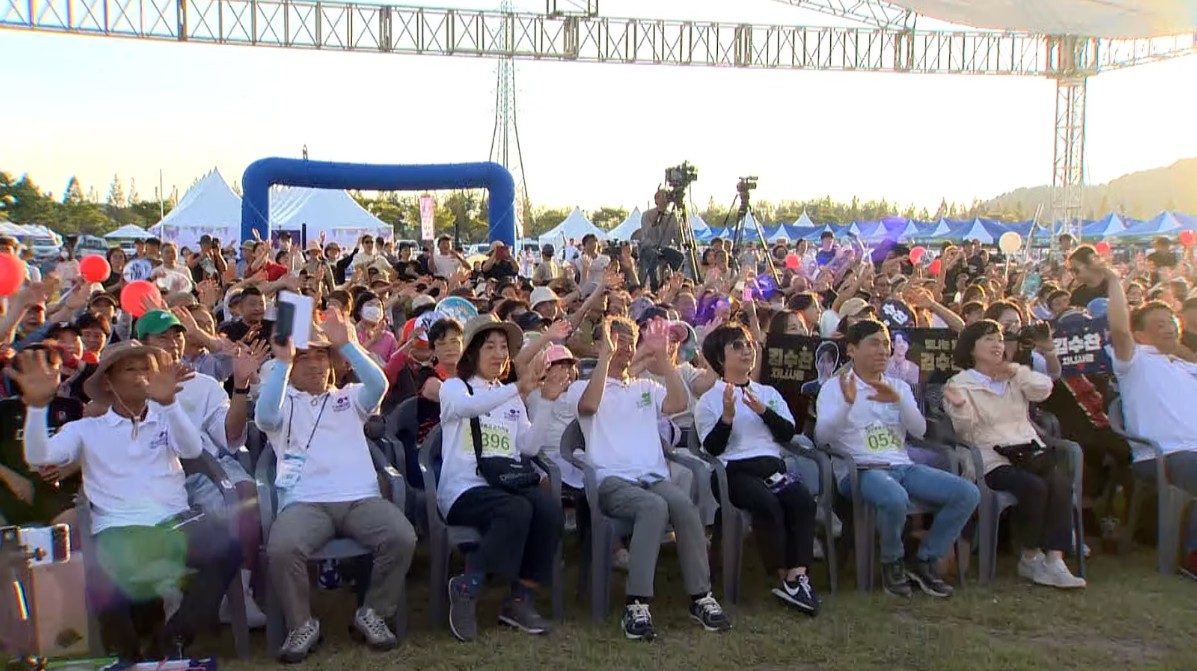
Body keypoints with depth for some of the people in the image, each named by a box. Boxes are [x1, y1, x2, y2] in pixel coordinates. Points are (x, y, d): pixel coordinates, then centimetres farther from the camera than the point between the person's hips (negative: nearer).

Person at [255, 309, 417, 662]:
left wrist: (346, 344, -10)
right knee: (281, 549, -32)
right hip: (305, 503, -1)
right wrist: (282, 362, -13)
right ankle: (302, 624, -4)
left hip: (361, 499, 2)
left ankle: (372, 614, -1)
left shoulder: (349, 397, 21)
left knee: (402, 537, -25)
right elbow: (264, 416, -9)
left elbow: (379, 384, -1)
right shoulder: (284, 403, 16)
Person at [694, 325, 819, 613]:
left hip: (772, 464, 4)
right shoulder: (709, 400, 10)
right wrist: (728, 416, -15)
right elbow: (712, 448, -1)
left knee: (803, 500, -26)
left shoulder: (769, 393, 24)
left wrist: (764, 411, -4)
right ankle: (785, 576, -19)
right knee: (767, 503, -33)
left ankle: (797, 576, -27)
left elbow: (788, 433, 11)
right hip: (734, 469, -4)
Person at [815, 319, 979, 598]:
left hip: (903, 467, 6)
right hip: (861, 470, -6)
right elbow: (822, 436, -12)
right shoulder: (835, 387, 3)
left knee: (968, 493, -14)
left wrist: (898, 401, -13)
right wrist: (847, 403, -28)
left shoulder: (899, 387, 20)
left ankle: (925, 562, 1)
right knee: (895, 499, -39)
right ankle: (892, 563, -7)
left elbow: (920, 431, 5)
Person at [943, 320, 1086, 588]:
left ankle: (1054, 561, -27)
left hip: (1030, 451, 5)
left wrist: (1017, 371, -5)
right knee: (1034, 486, -30)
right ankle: (1030, 558, -11)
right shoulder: (960, 383, 5)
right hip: (993, 459, -5)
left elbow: (1044, 389, 4)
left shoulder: (1014, 377, 21)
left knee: (1061, 483, -25)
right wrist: (959, 407, -26)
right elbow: (965, 429, -6)